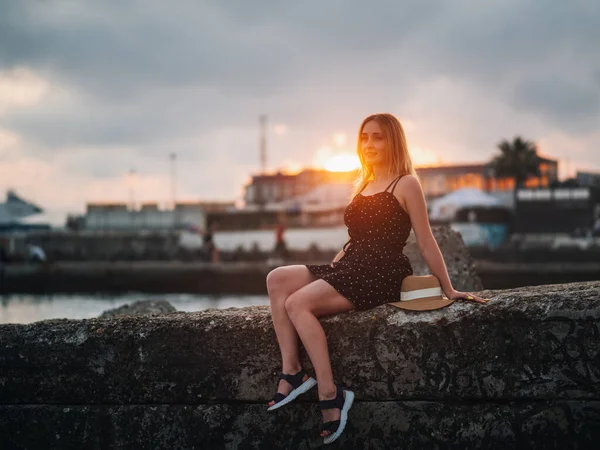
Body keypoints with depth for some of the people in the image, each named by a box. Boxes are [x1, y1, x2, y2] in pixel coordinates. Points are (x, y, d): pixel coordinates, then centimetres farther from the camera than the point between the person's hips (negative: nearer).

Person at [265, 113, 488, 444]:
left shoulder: (405, 184, -2)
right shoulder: (364, 186, 21)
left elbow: (426, 243, -3)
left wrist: (448, 290, -3)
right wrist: (329, 270, 12)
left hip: (381, 274, -8)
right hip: (350, 267, 8)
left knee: (298, 303, -25)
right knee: (277, 280, -12)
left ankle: (329, 396, -25)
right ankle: (291, 372, -20)